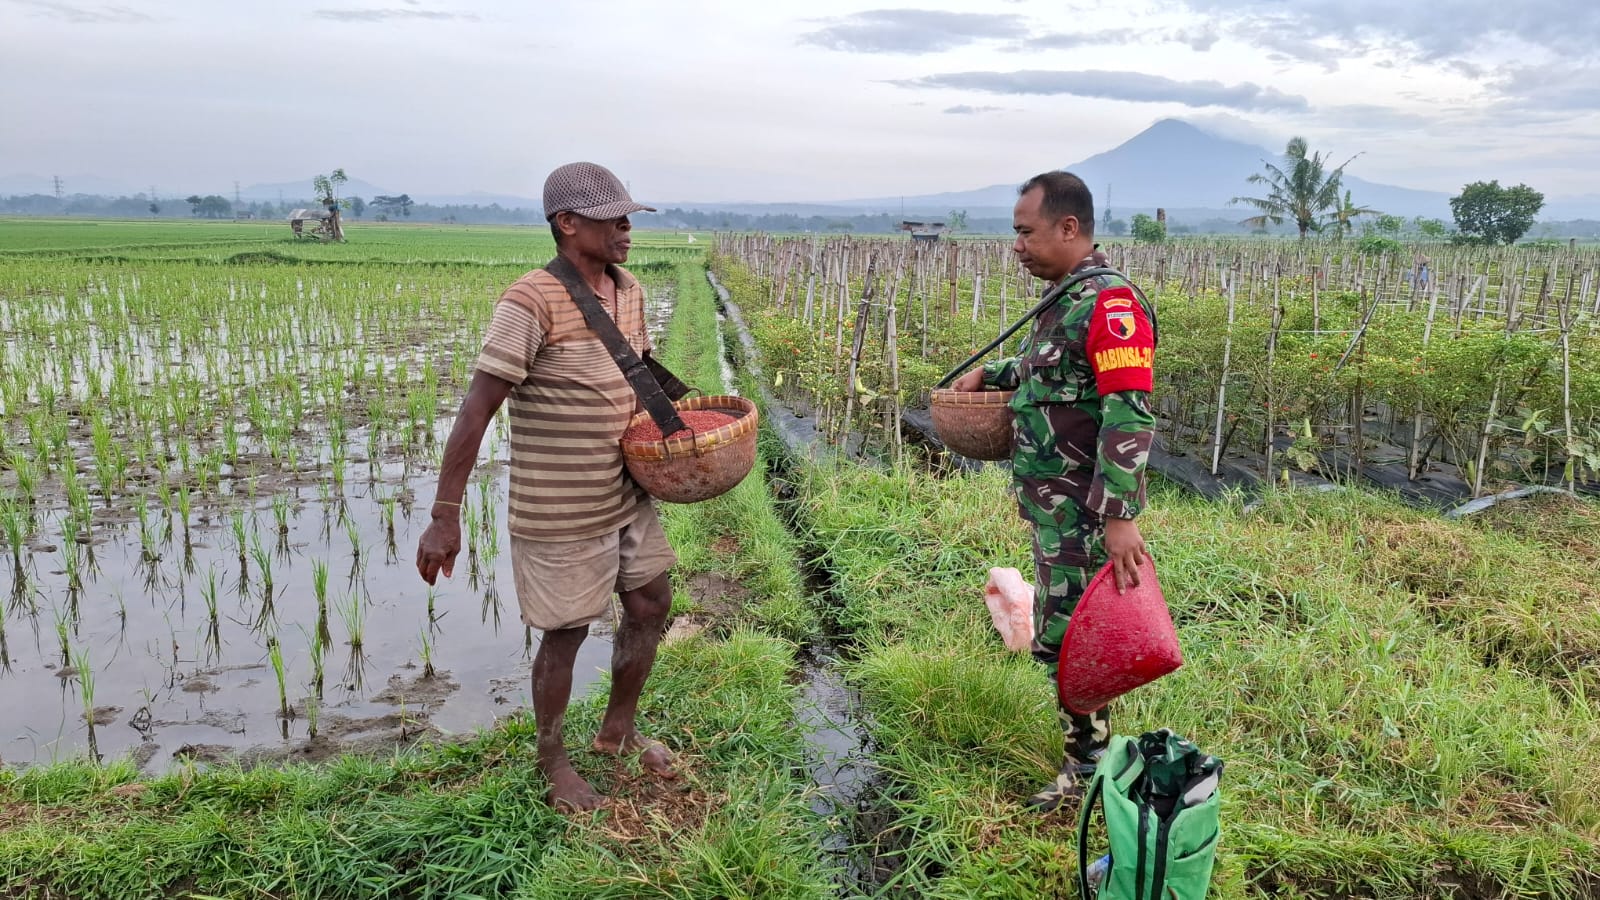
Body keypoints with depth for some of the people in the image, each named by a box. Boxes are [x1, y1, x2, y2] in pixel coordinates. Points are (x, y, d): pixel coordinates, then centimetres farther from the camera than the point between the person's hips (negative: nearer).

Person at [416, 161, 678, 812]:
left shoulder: (629, 291, 4)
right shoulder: (530, 303, -21)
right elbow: (476, 409, -22)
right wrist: (445, 517, -23)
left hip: (625, 491, 8)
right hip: (560, 507, -8)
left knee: (650, 604, 16)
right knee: (567, 631, 7)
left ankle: (618, 731, 39)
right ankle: (552, 761, 32)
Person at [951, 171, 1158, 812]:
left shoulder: (1109, 302, -18)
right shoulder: (1064, 301, 13)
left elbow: (1129, 417, -25)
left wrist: (1120, 517, -28)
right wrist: (990, 373, 19)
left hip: (1084, 512, -9)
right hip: (1054, 506, 9)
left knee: (1064, 639, -2)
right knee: (1063, 634, 17)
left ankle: (1088, 770, 15)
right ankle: (1088, 749, 32)